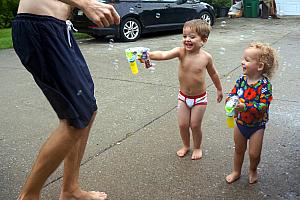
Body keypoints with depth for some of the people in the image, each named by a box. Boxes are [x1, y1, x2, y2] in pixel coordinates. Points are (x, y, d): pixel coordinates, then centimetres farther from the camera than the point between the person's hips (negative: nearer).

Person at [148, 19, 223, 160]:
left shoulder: (206, 57, -15)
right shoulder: (181, 52, -16)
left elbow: (213, 73, 4)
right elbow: (163, 55, -35)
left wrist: (219, 89, 17)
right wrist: (149, 54, -56)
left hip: (200, 98, -2)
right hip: (183, 97, 2)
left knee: (195, 125, 7)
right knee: (182, 124, 10)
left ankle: (197, 148, 34)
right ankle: (186, 145, 38)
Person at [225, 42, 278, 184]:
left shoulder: (265, 85, -24)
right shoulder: (241, 80, -9)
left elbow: (263, 106, -29)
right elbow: (232, 93, -3)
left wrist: (245, 107, -40)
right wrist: (230, 101, -25)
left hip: (256, 125, -4)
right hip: (240, 122, 4)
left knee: (254, 154, 6)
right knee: (239, 150, 20)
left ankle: (253, 170, 38)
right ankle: (236, 172, 41)